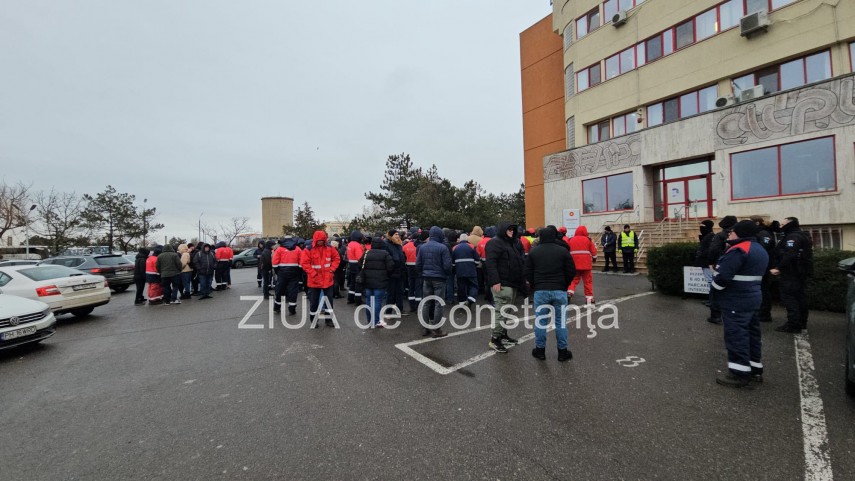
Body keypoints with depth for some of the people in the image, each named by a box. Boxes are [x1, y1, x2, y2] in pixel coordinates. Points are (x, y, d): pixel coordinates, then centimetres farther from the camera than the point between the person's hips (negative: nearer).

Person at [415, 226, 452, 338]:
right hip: (439, 278, -5)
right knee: (438, 304, 3)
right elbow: (447, 265, -12)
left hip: (426, 278, 5)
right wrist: (448, 274, 7)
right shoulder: (442, 247, -12)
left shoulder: (422, 247, 3)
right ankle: (436, 329, 7)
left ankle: (425, 328, 18)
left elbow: (418, 264, 4)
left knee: (426, 303, 12)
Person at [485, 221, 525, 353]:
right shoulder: (495, 242, -10)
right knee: (502, 311, -11)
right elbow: (491, 263, -20)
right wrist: (495, 281, -27)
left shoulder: (512, 243, 20)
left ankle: (503, 334, 27)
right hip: (502, 284, -10)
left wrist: (523, 279, 20)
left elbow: (520, 262, 27)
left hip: (512, 283, 10)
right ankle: (494, 339, -3)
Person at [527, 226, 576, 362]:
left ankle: (540, 350, 15)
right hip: (559, 291, 0)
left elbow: (528, 273, 2)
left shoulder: (533, 251, 1)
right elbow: (572, 272, 1)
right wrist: (564, 285, 15)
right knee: (561, 321, 9)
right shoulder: (563, 251, -1)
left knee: (540, 321, 8)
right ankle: (563, 351, 17)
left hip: (540, 291, 0)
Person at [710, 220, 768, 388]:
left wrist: (715, 286, -7)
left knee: (736, 335, -3)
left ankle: (740, 373, 3)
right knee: (751, 332, 17)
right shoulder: (760, 250, 15)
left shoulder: (739, 250, -19)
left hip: (736, 301, -10)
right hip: (752, 298, 10)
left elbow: (723, 276, -24)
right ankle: (755, 368, 28)